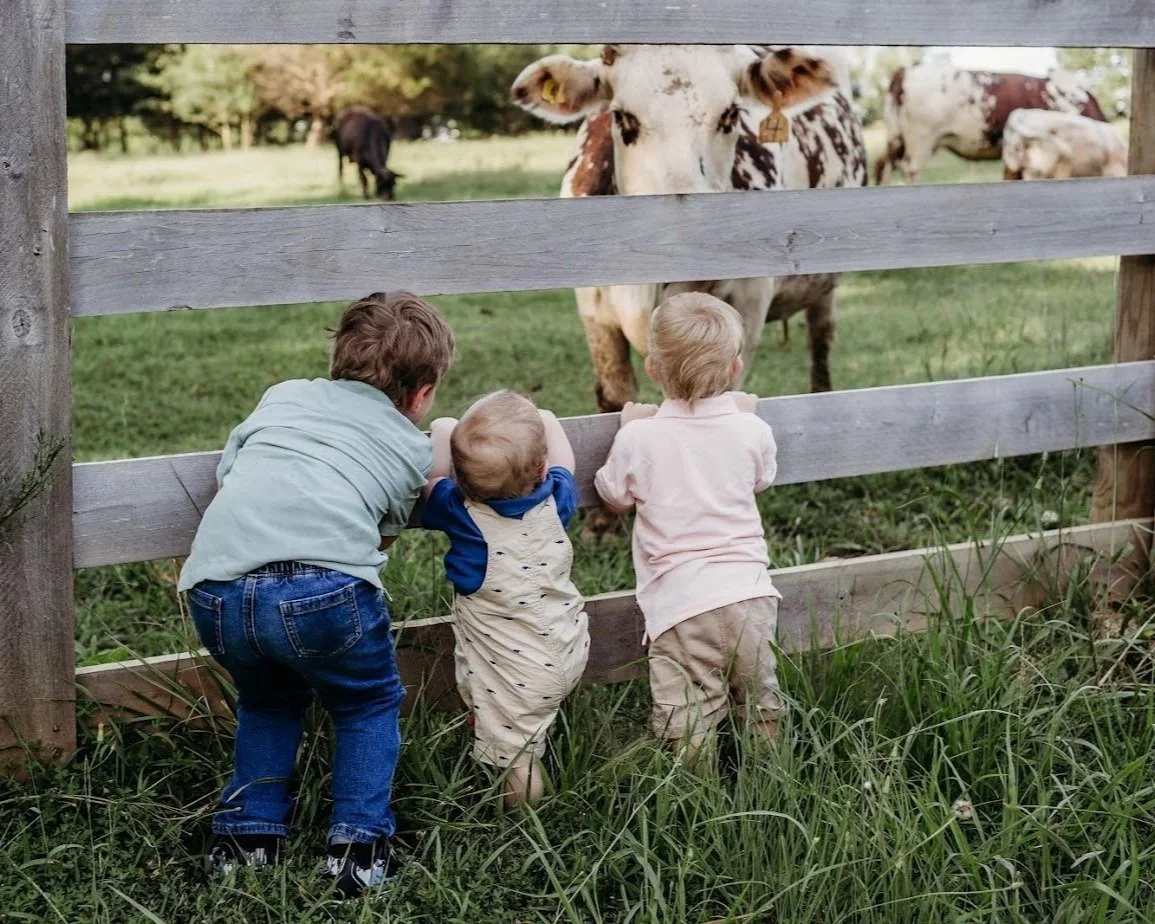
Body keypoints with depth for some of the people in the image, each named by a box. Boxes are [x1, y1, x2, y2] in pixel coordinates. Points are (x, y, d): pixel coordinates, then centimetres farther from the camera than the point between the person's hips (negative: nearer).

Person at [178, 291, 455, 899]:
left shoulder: (283, 395, 28)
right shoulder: (413, 449, 21)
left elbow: (223, 481, 30)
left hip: (216, 585, 4)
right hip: (325, 586, -3)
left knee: (268, 702, 31)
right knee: (369, 705, 23)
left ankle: (246, 834, 26)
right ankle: (358, 844, 13)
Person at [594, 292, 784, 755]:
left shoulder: (639, 438, -7)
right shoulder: (751, 431, 1)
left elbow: (614, 496, 12)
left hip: (679, 603, -3)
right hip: (748, 593, 4)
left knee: (685, 727, -2)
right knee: (762, 708, 20)